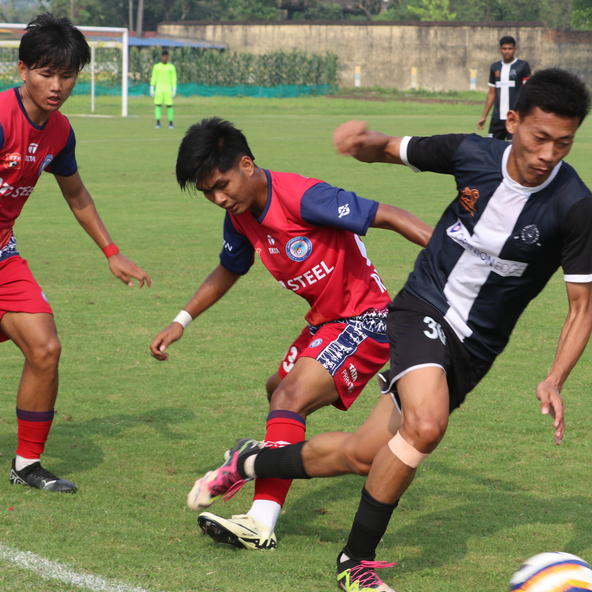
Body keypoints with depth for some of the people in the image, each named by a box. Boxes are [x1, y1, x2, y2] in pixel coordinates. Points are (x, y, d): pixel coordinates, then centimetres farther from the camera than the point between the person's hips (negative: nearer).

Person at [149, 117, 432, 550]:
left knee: (290, 398, -23)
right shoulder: (240, 216, 2)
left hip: (365, 321, -10)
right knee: (280, 395, 20)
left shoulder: (301, 197, -25)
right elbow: (229, 270, 24)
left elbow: (387, 216, -25)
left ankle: (262, 522, -30)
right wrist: (181, 323, 22)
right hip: (324, 324, 10)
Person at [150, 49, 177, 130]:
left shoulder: (171, 67, 5)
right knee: (158, 105, -6)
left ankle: (171, 123, 3)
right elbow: (153, 78, 6)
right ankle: (158, 123, -1)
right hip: (159, 89, 0)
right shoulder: (156, 66, 5)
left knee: (169, 105, -4)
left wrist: (174, 90, -4)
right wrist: (152, 89, -1)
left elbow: (174, 79, 4)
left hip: (168, 90, 0)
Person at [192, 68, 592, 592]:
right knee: (425, 425, -29)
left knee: (362, 456, 4)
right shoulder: (473, 154, -11)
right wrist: (364, 139, -17)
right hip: (422, 311, -1)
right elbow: (387, 150, 6)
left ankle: (251, 464, 32)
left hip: (472, 352, 1)